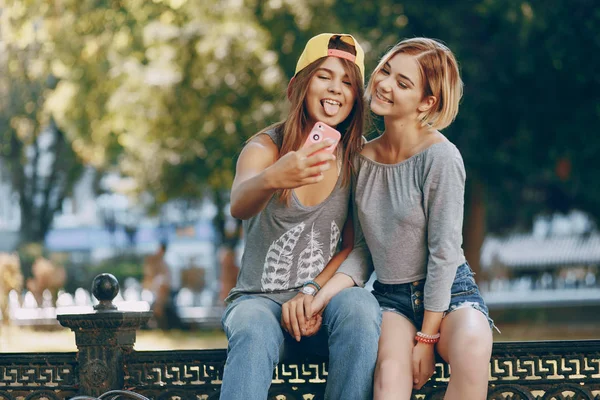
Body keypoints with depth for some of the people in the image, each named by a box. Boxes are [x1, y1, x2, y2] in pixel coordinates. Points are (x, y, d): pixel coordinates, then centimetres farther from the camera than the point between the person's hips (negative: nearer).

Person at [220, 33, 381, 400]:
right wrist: (272, 179, -50)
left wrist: (312, 292, -16)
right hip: (260, 298, -2)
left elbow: (354, 246, 3)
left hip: (326, 294, 2)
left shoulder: (357, 156, 4)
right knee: (255, 333, -36)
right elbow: (239, 205, -26)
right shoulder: (266, 146, -4)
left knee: (360, 307, -33)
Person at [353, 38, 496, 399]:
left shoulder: (440, 156, -13)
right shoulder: (363, 156, 3)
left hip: (449, 292, -3)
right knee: (391, 371, -31)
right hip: (391, 299, 3)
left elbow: (444, 251, -14)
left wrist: (426, 337, -15)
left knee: (472, 350, -37)